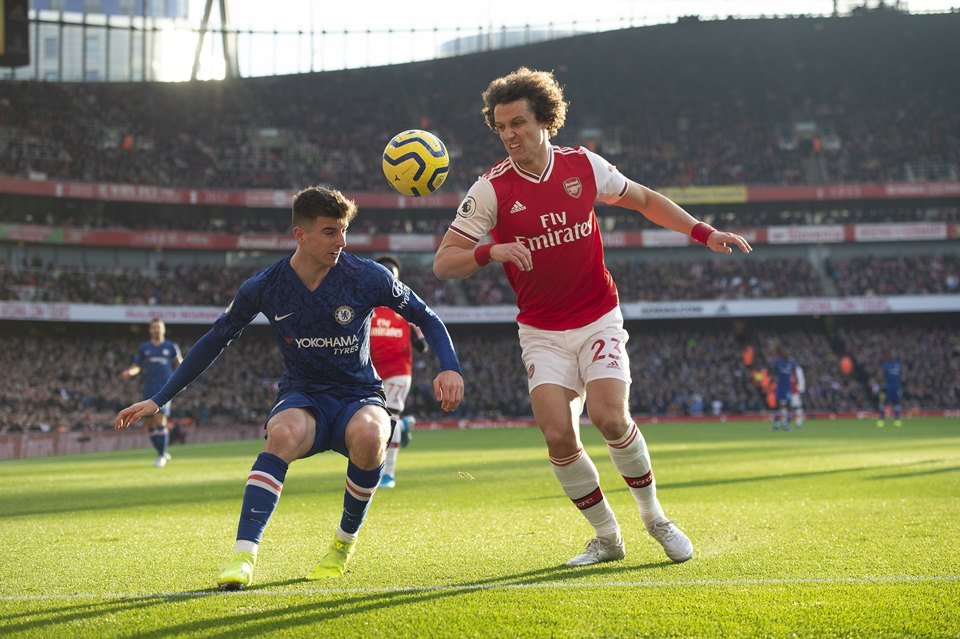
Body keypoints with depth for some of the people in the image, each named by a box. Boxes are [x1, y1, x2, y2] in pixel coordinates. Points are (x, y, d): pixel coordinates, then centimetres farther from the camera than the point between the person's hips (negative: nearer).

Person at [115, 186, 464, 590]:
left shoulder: (367, 277, -9)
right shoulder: (265, 287, -6)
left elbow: (425, 318, 3)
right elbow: (215, 341, 6)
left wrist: (449, 368, -15)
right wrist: (158, 400, 5)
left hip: (358, 397, 0)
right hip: (302, 398, 0)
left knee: (368, 435, -37)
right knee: (283, 434, -37)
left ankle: (346, 541, -11)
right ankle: (244, 555, -41)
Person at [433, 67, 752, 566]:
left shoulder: (583, 165, -2)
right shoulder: (491, 189, -8)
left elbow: (644, 199, 15)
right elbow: (444, 262, -9)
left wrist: (703, 233, 8)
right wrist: (491, 251, -29)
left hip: (599, 320, 0)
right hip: (542, 332, 0)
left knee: (610, 417, -19)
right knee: (558, 435, -15)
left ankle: (654, 517, 5)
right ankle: (607, 537, 6)